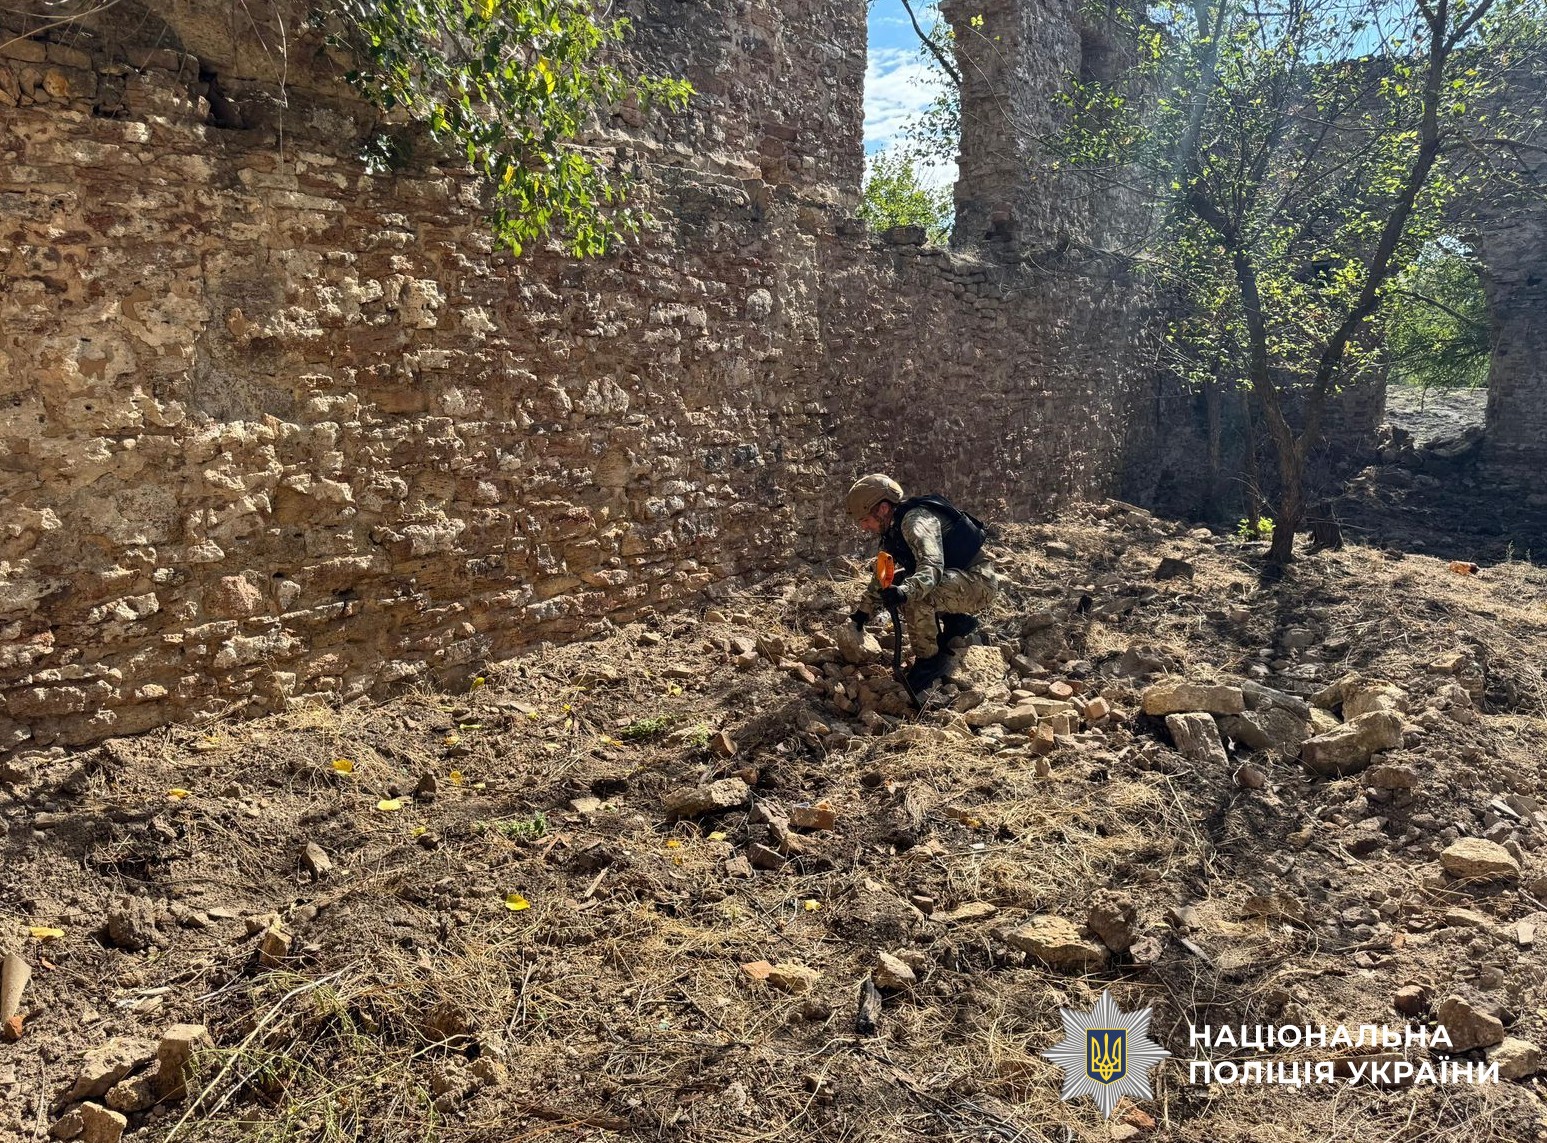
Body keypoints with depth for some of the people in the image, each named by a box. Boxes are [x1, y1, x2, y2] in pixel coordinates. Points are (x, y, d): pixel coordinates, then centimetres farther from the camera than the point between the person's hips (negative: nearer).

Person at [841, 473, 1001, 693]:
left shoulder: (916, 520, -23)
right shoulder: (893, 529, 6)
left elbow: (932, 565, -38)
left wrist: (905, 591, -54)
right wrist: (863, 613, 14)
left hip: (980, 582, -10)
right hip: (956, 578, 10)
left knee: (916, 593, -32)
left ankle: (930, 660, -13)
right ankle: (956, 621, 14)